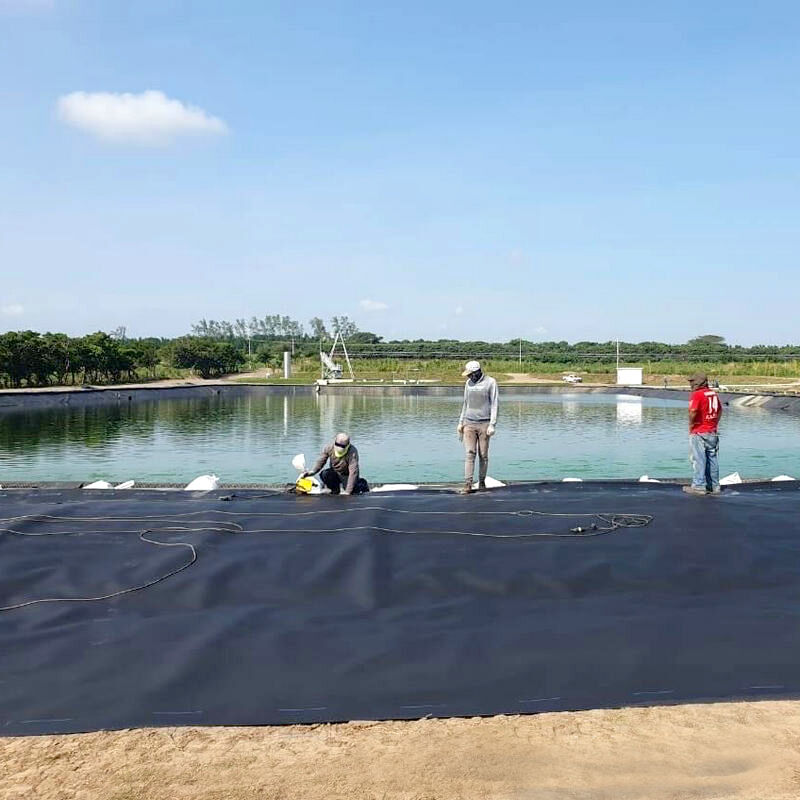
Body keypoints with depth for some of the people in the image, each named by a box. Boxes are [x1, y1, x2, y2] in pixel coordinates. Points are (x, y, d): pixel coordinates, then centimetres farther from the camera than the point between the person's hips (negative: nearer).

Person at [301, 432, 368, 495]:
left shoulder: (352, 452, -30)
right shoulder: (328, 448, -18)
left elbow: (353, 472, -32)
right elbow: (320, 462, -9)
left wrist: (347, 491, -37)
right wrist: (311, 471, -32)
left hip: (347, 476, -3)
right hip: (335, 473, 3)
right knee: (324, 474, -28)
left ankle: (362, 484, 12)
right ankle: (335, 490, -1)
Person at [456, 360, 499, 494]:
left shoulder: (490, 382, -4)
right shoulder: (468, 383, 10)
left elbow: (494, 405, -6)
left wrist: (492, 425, -12)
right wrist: (461, 422, 14)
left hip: (484, 424, -3)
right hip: (469, 424, 3)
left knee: (483, 455, 2)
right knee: (470, 454, -4)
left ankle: (482, 482, 15)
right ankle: (468, 484, -8)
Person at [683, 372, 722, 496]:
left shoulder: (696, 394, -14)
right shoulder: (714, 393, 11)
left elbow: (693, 411, -25)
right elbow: (720, 410, 20)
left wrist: (691, 425, -11)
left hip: (698, 432, -8)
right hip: (712, 432, 8)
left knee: (698, 459, -2)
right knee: (712, 459, 12)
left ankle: (699, 486, 0)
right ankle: (714, 486, 17)